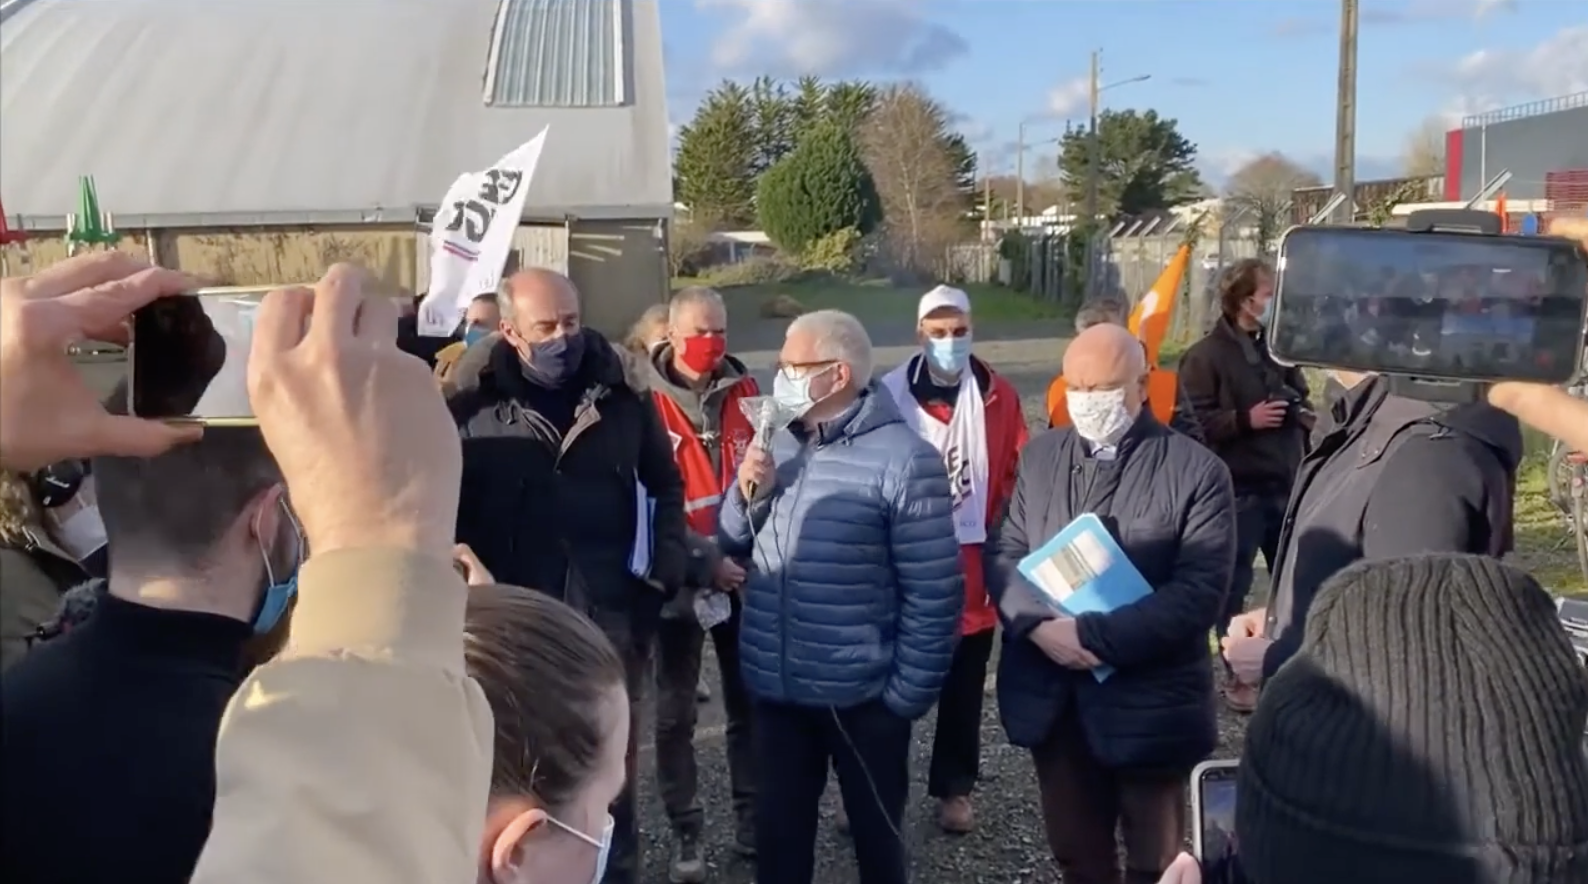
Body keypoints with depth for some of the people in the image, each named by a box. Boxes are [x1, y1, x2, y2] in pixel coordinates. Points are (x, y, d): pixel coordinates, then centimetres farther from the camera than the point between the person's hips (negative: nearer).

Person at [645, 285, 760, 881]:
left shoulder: (745, 392, 2)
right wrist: (705, 562, -18)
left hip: (746, 574, 3)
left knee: (748, 703, 13)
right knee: (675, 714, 8)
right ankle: (685, 833, 21)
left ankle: (752, 818, 28)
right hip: (682, 579, -3)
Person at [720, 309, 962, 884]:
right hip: (775, 690, 5)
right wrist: (747, 497, -8)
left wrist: (908, 692, -13)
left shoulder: (902, 458, -15)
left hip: (863, 697, -5)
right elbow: (733, 547, 11)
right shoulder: (777, 446, 5)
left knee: (877, 838, 17)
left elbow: (933, 591, -15)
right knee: (777, 837, 18)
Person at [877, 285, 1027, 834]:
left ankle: (954, 788, 31)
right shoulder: (890, 395, -7)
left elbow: (1016, 478, 2)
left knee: (962, 691, 15)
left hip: (973, 570, 1)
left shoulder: (998, 397, -1)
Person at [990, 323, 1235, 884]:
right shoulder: (1040, 457, 7)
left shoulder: (1196, 471, -9)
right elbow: (1007, 555, 5)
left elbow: (1200, 592, -16)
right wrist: (1038, 625, -15)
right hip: (1053, 701, 4)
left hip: (1148, 705, -4)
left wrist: (1093, 635, -22)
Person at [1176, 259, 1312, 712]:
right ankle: (1238, 678, 14)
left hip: (1286, 484, 6)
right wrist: (1245, 420, -20)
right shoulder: (1206, 355, -9)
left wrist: (1303, 413, 3)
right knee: (1234, 586, 2)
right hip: (1237, 490, -6)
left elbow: (1298, 397, 25)